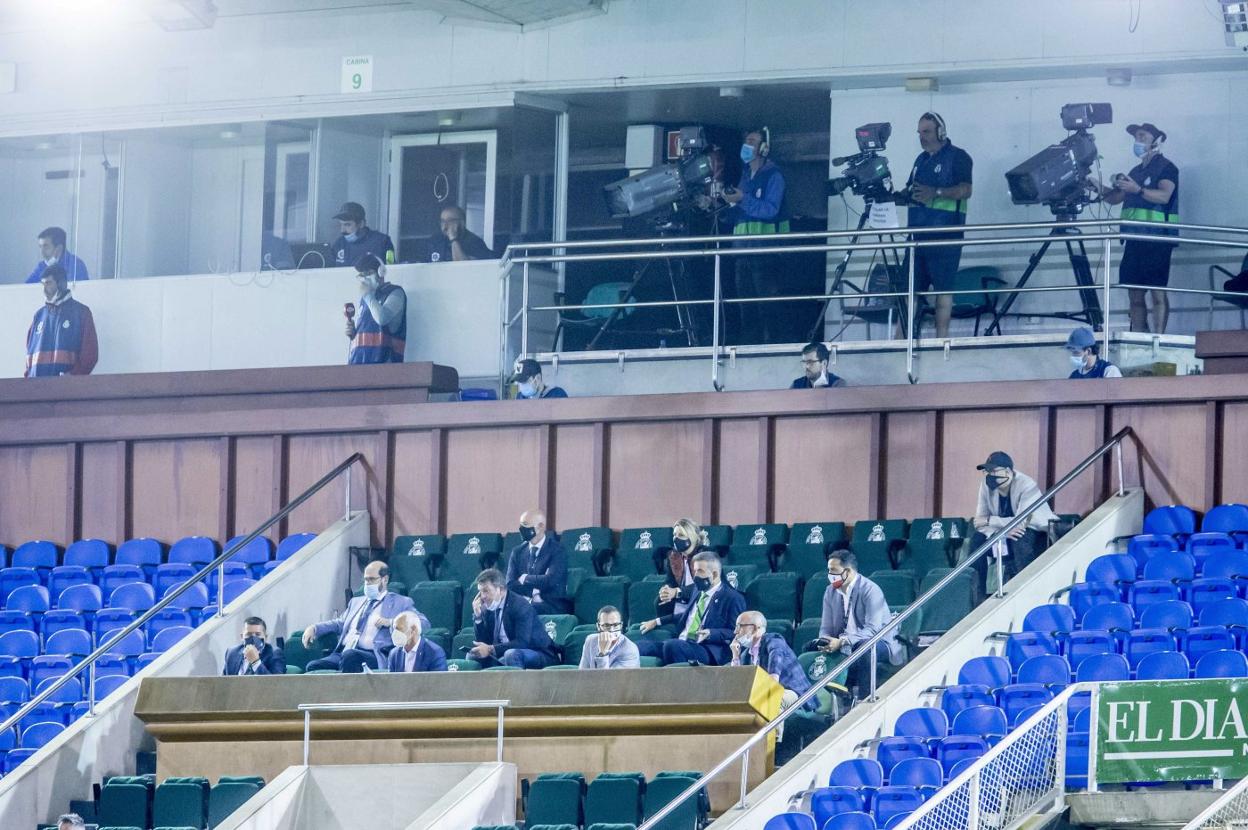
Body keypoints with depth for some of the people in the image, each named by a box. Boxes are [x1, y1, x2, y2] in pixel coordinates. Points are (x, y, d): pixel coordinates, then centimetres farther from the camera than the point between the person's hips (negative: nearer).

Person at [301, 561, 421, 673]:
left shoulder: (400, 603, 13)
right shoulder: (356, 602, 31)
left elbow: (424, 623, 4)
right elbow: (340, 623, 32)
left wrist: (390, 622, -9)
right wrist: (314, 628, 14)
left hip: (373, 656, -5)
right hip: (343, 653, 5)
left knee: (350, 655, -39)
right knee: (312, 667, -22)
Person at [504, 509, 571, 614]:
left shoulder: (557, 551, -2)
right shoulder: (517, 552, 12)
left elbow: (551, 581, -16)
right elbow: (510, 585, 4)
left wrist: (526, 578, -3)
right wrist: (533, 593, -11)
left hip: (553, 605, -4)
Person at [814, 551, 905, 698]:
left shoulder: (870, 590, -17)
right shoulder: (831, 592, 3)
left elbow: (873, 629, -27)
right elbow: (826, 628, 6)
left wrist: (842, 642, -37)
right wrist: (824, 643, -19)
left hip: (880, 643, -7)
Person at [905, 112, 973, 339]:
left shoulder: (957, 157, -3)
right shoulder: (921, 160, 20)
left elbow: (965, 190, -14)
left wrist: (936, 192, -26)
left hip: (945, 233, -7)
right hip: (918, 233, 7)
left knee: (943, 287, -5)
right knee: (910, 287, 3)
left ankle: (941, 339, -3)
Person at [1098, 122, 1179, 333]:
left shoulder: (1165, 167, 0)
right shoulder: (1136, 171, 24)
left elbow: (1164, 195, -15)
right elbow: (1116, 197, 22)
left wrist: (1138, 190, -28)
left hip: (1157, 238, -8)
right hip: (1135, 240, 8)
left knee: (1157, 292, -12)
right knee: (1135, 294, 4)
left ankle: (1158, 338, -16)